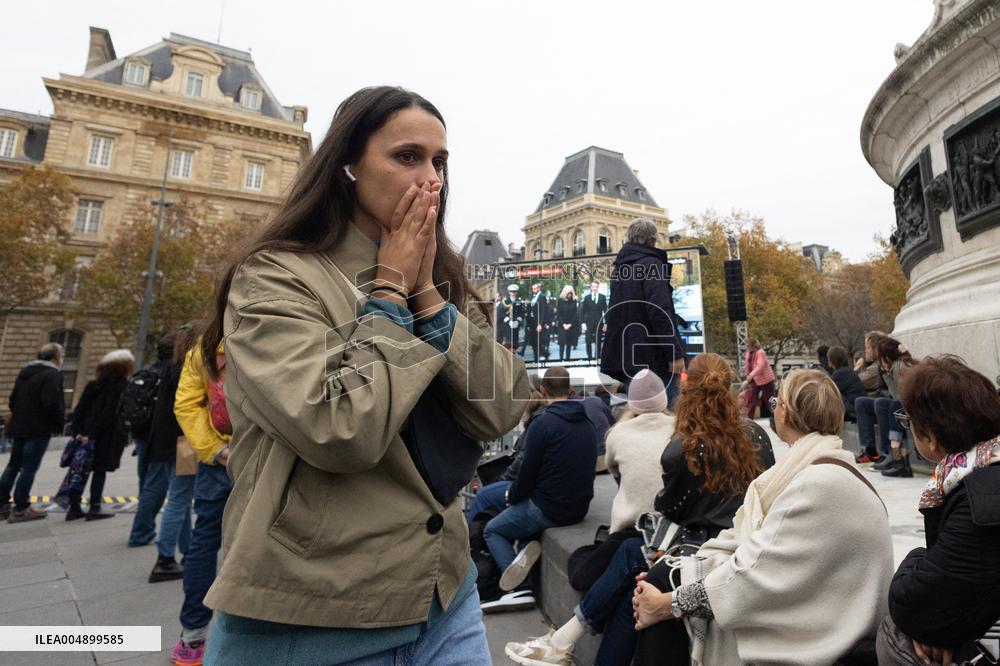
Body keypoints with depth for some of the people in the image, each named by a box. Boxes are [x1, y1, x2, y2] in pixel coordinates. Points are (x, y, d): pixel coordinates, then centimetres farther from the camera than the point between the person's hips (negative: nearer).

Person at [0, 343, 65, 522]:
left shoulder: (25, 372, 14)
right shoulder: (52, 374, -14)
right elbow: (52, 403, -22)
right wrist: (60, 419, -7)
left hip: (20, 427, 9)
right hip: (39, 429, -9)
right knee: (29, 468, -3)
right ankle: (21, 509, 2)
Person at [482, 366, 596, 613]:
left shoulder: (543, 424, -17)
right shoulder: (587, 424, 5)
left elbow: (527, 472, -15)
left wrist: (512, 498, 6)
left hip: (549, 509, -7)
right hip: (579, 508, 7)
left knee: (492, 530, 14)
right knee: (523, 515, 29)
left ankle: (520, 590, 0)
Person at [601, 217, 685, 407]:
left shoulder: (619, 268, 17)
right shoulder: (651, 264, -8)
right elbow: (660, 311, -19)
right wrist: (675, 353, -17)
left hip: (626, 356, 8)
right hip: (654, 357, -8)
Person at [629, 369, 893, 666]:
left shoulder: (823, 483, -24)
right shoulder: (808, 467, 5)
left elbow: (757, 572, -25)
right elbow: (746, 535, 2)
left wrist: (669, 604, -18)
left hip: (807, 636, -7)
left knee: (662, 613, -11)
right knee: (663, 578, -2)